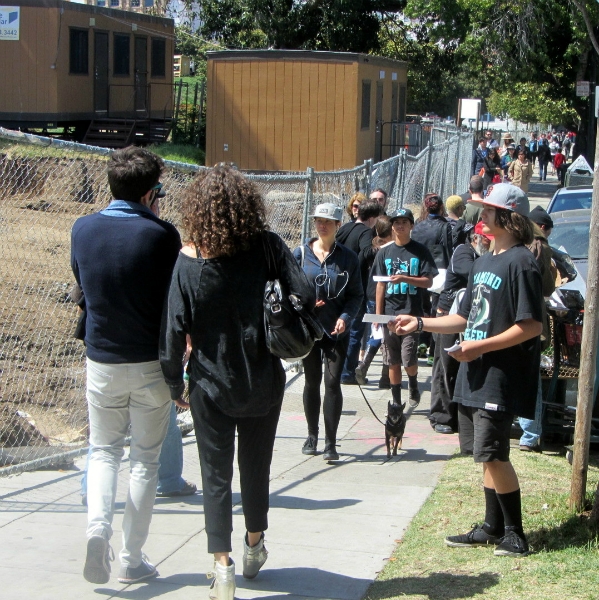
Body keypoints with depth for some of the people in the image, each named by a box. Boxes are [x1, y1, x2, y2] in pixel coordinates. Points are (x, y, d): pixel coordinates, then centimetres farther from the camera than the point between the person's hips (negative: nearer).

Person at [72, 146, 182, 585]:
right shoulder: (161, 234, -14)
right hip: (151, 363, -2)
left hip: (102, 361, 3)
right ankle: (133, 560, 14)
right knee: (146, 458, 10)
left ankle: (98, 528, -6)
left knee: (104, 451, 18)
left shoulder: (83, 230, -3)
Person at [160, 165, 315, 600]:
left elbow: (175, 328, -10)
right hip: (262, 380, 2)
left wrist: (174, 383, 1)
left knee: (216, 474, 6)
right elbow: (305, 296, -18)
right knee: (256, 465, 20)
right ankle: (255, 547, 36)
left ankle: (223, 565, -3)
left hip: (211, 384, -1)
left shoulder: (188, 260, -11)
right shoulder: (267, 247, -10)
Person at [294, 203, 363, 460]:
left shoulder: (348, 257, 0)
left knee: (332, 382, -7)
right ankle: (312, 435, 25)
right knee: (311, 381, 10)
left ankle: (330, 443, -2)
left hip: (336, 330, -1)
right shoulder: (301, 253, 2)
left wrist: (345, 317, -13)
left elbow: (356, 294, 3)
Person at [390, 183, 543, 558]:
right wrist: (419, 324, 14)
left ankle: (515, 533, 4)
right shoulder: (483, 262, 15)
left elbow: (532, 326, -18)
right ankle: (493, 528, 21)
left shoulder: (521, 262, -13)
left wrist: (481, 346, -19)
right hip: (476, 374, 9)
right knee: (489, 455, 13)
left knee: (492, 454, -7)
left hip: (501, 377, -9)